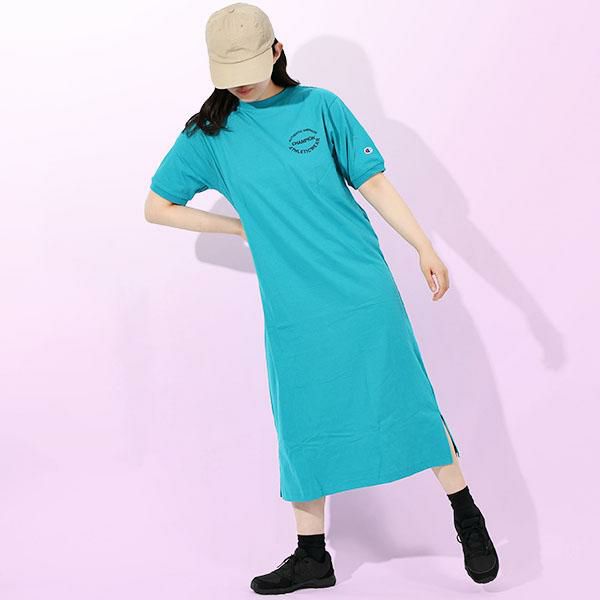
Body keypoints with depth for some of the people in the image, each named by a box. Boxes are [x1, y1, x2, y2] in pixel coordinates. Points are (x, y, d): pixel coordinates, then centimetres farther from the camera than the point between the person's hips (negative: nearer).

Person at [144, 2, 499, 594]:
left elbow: (374, 183, 4)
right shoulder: (209, 133, 4)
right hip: (291, 306, 1)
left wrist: (425, 249, -2)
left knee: (407, 400, 1)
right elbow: (157, 206, 10)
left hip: (364, 287, -1)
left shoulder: (320, 106, 2)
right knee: (304, 423, 6)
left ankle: (468, 519, 18)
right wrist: (244, 226, 4)